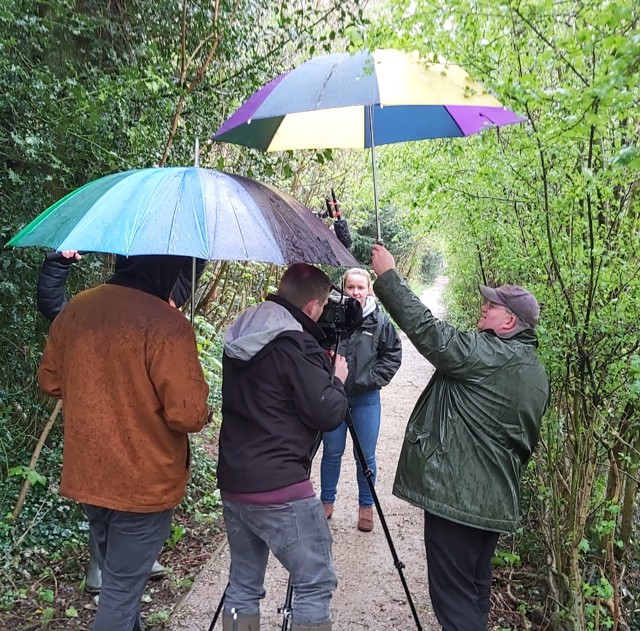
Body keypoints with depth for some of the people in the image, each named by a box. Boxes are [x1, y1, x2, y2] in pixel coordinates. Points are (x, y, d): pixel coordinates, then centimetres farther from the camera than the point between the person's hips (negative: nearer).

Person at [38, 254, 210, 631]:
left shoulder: (76, 308, -3)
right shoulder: (167, 324, -24)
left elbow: (51, 380, 9)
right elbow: (188, 414, -25)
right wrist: (202, 408, -4)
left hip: (86, 476, 7)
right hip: (143, 484, -7)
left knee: (119, 575, 28)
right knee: (123, 590, 11)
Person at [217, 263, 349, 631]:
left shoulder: (238, 338, 8)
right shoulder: (297, 346, -16)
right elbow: (329, 414, -15)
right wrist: (338, 378, 4)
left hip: (233, 484, 8)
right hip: (281, 489, -8)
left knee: (243, 585, 17)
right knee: (316, 584, 6)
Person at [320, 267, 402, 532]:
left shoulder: (380, 321, -8)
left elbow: (393, 354, 0)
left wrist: (371, 379, -8)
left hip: (366, 398, 0)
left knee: (366, 456, 11)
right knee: (332, 452, 14)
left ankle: (366, 506, 31)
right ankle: (327, 501, 34)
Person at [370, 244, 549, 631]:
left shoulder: (486, 352, -16)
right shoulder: (537, 374, 13)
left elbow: (425, 328, -19)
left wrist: (388, 275, -11)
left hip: (457, 496, -10)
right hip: (497, 499, 10)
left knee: (454, 596, 1)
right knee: (477, 586, 22)